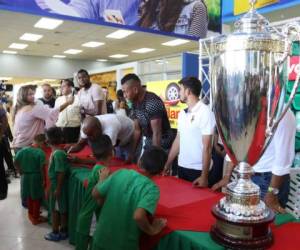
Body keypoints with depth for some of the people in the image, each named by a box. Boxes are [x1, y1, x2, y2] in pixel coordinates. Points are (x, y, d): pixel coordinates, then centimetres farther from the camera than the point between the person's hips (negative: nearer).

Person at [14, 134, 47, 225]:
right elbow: (42, 168, -20)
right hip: (36, 177, -5)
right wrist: (43, 179, -11)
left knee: (29, 196, 22)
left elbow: (15, 162, -2)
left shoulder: (23, 150, -3)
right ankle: (35, 218, 20)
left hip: (25, 176, 5)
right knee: (37, 198, 10)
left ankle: (31, 214, 39)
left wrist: (21, 172, 9)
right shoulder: (41, 153, -19)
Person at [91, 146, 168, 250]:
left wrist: (102, 179, 19)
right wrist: (152, 230, -14)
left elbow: (96, 194, 0)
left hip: (101, 239, 4)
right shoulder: (151, 188, -20)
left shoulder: (120, 173, -8)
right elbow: (138, 216, -32)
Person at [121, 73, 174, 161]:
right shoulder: (135, 103, 2)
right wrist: (132, 153, 4)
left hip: (162, 146, -8)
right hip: (148, 145, 8)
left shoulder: (153, 103, -24)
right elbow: (137, 130, 6)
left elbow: (157, 133, -24)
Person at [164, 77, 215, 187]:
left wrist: (204, 176, -16)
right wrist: (167, 164, 10)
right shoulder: (182, 113, 7)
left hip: (198, 170, -6)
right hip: (181, 167, 6)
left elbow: (207, 147, -15)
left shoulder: (205, 112, -13)